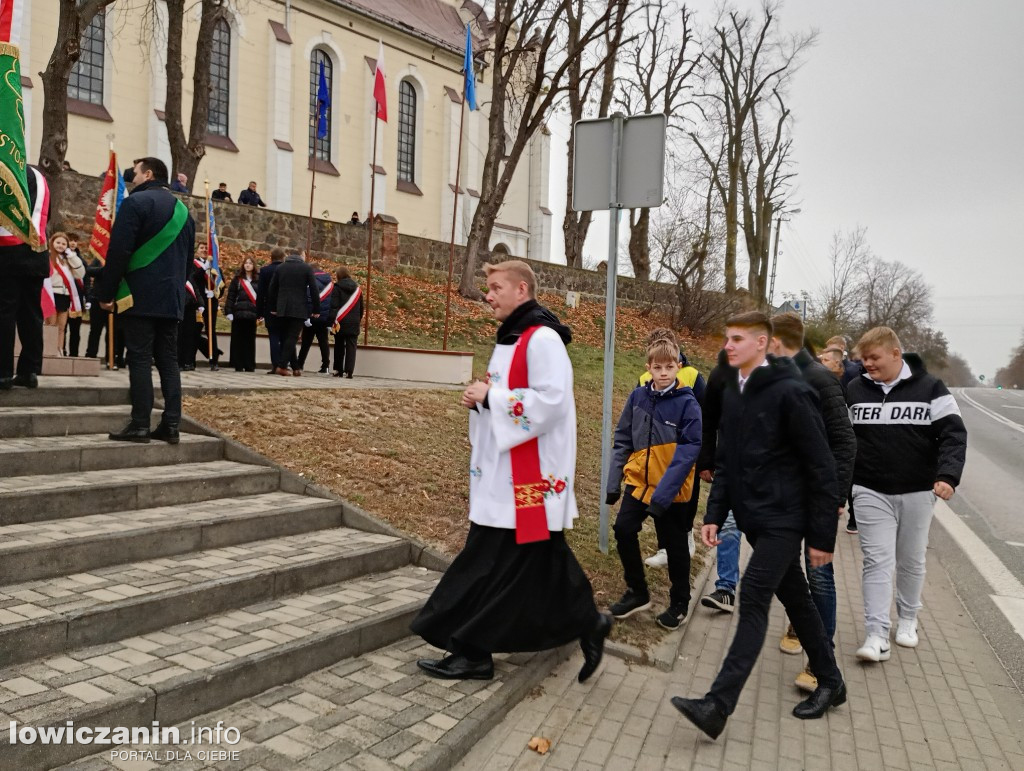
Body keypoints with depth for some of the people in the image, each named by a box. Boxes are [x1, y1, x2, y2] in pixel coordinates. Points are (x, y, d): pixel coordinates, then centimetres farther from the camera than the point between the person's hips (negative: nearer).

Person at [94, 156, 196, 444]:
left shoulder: (135, 202, -5)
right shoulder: (183, 210, 18)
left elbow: (118, 252, -12)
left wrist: (105, 293, -7)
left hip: (139, 296, -6)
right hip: (172, 298, 7)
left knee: (139, 359, -5)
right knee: (168, 361, 6)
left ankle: (140, 425, -5)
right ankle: (171, 424, 4)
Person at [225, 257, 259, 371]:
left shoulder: (258, 280, 8)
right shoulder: (237, 279, 6)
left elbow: (261, 296, 6)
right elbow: (230, 296, 3)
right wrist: (229, 311, -6)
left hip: (252, 314, 1)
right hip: (238, 313, 0)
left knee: (250, 340, 3)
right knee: (238, 339, 1)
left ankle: (249, 366, 8)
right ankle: (238, 365, 6)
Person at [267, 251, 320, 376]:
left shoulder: (281, 267, 11)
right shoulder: (307, 268, 0)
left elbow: (272, 289, 11)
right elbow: (314, 290, -4)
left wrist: (272, 308, 17)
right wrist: (316, 310, 1)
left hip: (282, 309, 4)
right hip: (299, 309, -4)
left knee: (285, 337, 11)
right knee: (292, 338, -3)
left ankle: (295, 367, 11)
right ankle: (281, 366, -11)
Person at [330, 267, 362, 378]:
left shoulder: (337, 288, -4)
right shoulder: (357, 289, 11)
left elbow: (334, 305, -12)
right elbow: (361, 308, 16)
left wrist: (333, 320, -13)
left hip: (341, 322, -2)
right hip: (354, 323, 2)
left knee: (339, 346, 9)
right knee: (351, 346, -1)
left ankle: (338, 370, 14)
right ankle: (348, 371, -10)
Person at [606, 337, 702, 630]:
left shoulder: (686, 402, -14)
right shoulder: (638, 396, -1)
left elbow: (688, 450, -18)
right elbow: (623, 440, 5)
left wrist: (663, 493, -24)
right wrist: (614, 482, 0)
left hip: (672, 490, -4)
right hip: (639, 482, 4)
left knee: (674, 546, 10)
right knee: (623, 530, -1)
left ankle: (679, 603, 32)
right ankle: (637, 592, 21)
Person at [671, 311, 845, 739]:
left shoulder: (790, 393, -15)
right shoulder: (733, 394, 9)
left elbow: (821, 468, -14)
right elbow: (725, 462, 15)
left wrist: (822, 535, -13)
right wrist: (714, 515, 7)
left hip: (783, 519, -8)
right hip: (753, 517, 8)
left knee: (753, 600, -12)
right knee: (794, 599, 17)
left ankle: (718, 705, -12)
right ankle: (830, 682, 34)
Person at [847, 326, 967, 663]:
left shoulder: (930, 388, -4)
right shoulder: (855, 391, 1)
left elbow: (953, 434, -7)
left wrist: (948, 475, -21)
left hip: (917, 492, 0)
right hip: (871, 492, 0)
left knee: (911, 561, 14)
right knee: (878, 561, -4)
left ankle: (908, 620, 36)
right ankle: (877, 637, -3)